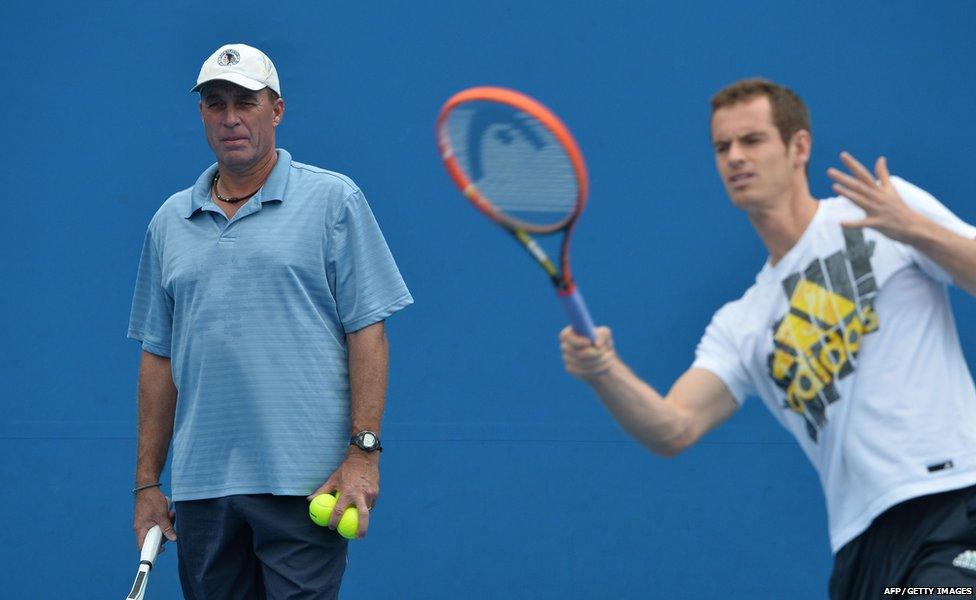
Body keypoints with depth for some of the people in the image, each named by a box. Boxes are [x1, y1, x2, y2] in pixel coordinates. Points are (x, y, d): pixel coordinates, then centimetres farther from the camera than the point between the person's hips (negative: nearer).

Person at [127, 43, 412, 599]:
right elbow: (159, 357, 16)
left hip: (305, 484, -4)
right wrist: (147, 482, 12)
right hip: (201, 485, 4)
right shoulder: (170, 221, 15)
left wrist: (364, 452, -11)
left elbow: (367, 330, -2)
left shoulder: (334, 200, 2)